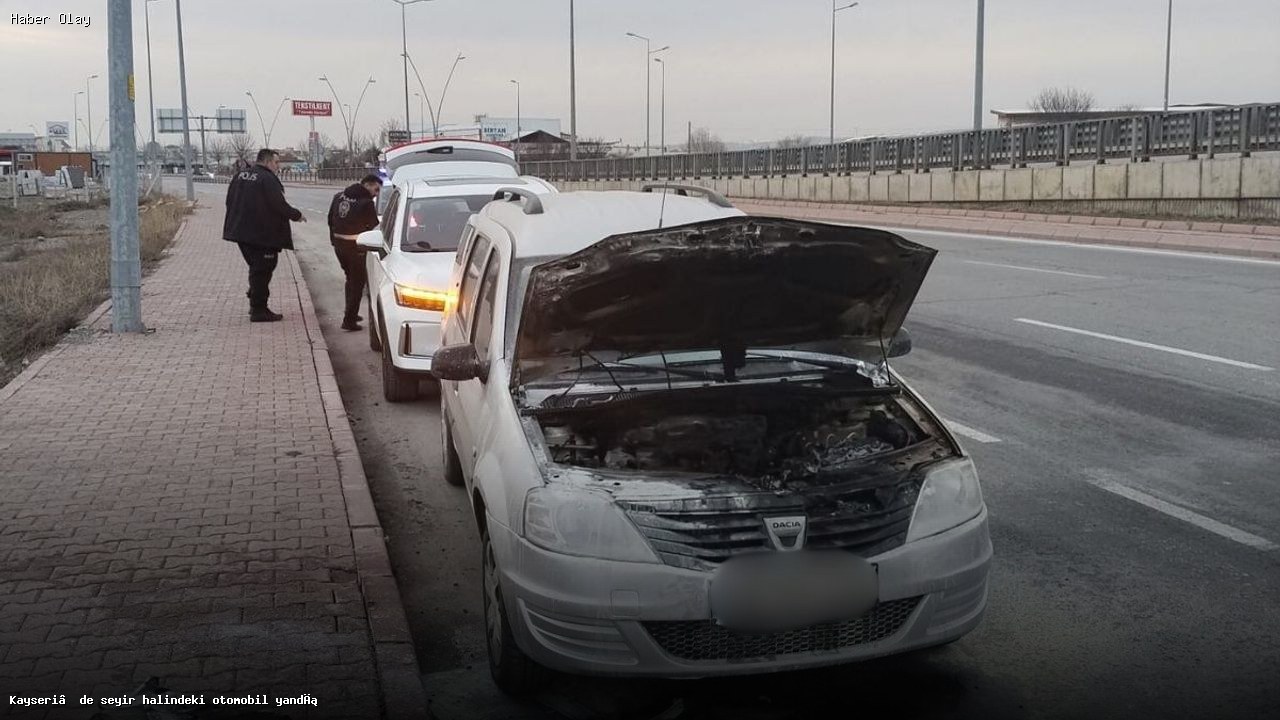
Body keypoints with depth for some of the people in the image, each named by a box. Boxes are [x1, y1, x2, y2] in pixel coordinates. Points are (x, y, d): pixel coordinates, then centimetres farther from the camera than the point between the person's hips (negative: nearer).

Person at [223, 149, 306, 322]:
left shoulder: (240, 175, 10)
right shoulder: (268, 178, -15)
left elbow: (230, 201, 14)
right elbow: (279, 205, -19)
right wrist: (296, 215, -3)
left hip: (241, 230, 8)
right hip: (262, 234, -8)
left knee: (257, 269, 20)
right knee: (262, 270, -1)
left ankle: (256, 304, 25)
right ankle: (259, 310, 3)